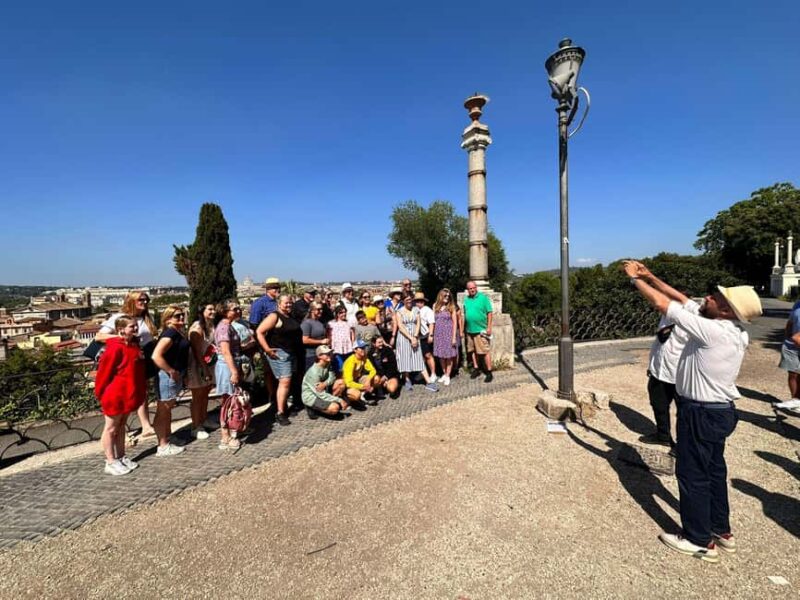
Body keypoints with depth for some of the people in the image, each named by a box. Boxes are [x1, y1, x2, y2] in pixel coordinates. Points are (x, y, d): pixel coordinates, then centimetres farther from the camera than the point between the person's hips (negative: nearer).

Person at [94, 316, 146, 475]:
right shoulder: (116, 348, -21)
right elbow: (104, 371, -16)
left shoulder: (134, 344, 6)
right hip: (115, 395, -8)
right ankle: (111, 463, 14)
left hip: (128, 393, 9)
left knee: (121, 426, 17)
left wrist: (140, 389, 15)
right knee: (111, 428, 5)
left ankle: (121, 457, 27)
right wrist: (101, 393, -9)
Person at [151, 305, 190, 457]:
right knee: (162, 412, 3)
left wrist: (180, 373, 12)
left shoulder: (179, 332, 9)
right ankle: (162, 447, 14)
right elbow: (156, 356, -30)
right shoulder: (169, 333, -19)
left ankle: (167, 443, 33)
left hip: (176, 376, 10)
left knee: (167, 411, 19)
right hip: (168, 376, -10)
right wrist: (171, 371, -22)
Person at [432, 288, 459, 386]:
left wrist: (454, 337, -10)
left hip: (449, 334, -3)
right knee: (440, 355, 9)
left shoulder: (451, 307, -4)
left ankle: (448, 376, 14)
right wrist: (431, 334, 4)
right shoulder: (435, 306, 4)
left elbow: (455, 323, -5)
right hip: (438, 334, 3)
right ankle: (444, 373, 26)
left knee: (449, 355, 3)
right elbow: (433, 321, 7)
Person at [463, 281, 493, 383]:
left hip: (481, 330, -6)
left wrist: (489, 327, -11)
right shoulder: (466, 299, 10)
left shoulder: (483, 297, -6)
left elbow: (489, 313, -7)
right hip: (469, 330, 6)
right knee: (472, 351, 13)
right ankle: (476, 369, 27)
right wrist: (463, 329, 14)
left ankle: (489, 372, 4)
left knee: (485, 351, -4)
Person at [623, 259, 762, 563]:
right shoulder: (732, 330, 0)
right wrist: (650, 276, 3)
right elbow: (684, 301, 5)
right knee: (714, 470, 22)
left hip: (701, 413, -9)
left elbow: (663, 304, -24)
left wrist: (635, 278, -12)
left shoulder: (713, 331, -27)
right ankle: (722, 530, 38)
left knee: (692, 474, 6)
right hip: (719, 410, 9)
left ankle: (700, 540, 21)